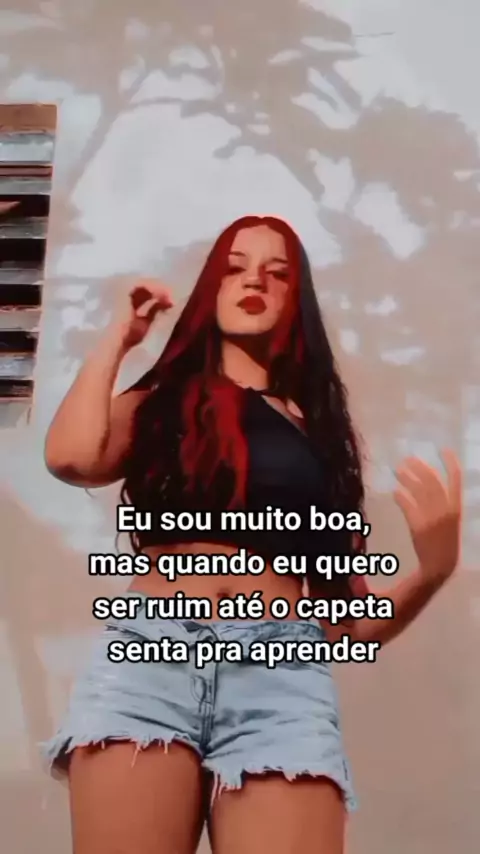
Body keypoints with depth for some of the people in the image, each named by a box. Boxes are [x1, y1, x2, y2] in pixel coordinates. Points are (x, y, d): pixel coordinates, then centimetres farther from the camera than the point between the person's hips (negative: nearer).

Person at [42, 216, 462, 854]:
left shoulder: (316, 427, 17)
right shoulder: (162, 400, 17)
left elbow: (349, 616, 14)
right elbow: (71, 458, -7)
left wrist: (434, 568, -6)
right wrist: (118, 337, 10)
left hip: (281, 669, 1)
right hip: (150, 650, 0)